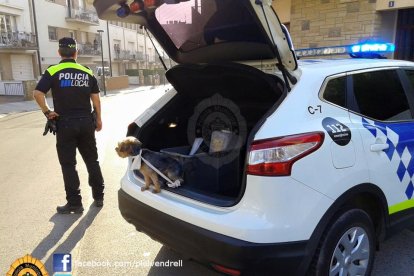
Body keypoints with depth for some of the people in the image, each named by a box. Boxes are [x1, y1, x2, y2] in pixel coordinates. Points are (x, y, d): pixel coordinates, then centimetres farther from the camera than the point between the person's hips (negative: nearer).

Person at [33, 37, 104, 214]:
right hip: (86, 122, 3)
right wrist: (98, 118, 13)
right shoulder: (87, 72, 6)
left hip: (65, 123, -3)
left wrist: (47, 112, -4)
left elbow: (38, 93, -16)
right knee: (92, 160, 14)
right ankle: (98, 197, 21)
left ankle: (74, 203, 9)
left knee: (68, 165, 5)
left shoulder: (53, 72, -4)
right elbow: (95, 98, 6)